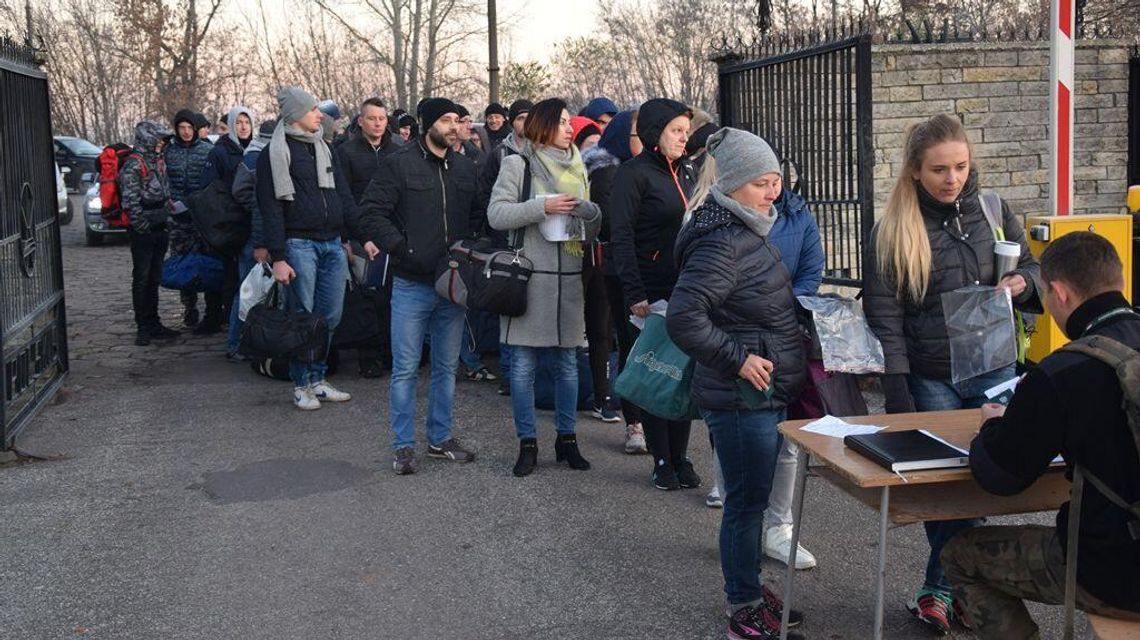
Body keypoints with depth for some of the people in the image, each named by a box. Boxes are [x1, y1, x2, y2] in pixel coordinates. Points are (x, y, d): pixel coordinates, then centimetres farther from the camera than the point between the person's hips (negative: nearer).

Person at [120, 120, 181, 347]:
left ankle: (154, 324, 19)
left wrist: (167, 217, 15)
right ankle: (143, 327, 3)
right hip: (142, 232, -8)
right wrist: (143, 225, -17)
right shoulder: (133, 164, -12)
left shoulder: (158, 161, 15)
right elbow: (130, 201, -18)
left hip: (159, 229, 8)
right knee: (141, 279, -2)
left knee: (154, 278, 13)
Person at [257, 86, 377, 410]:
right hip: (299, 243, -6)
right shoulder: (274, 153, -3)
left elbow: (345, 198, 19)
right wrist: (278, 257, -14)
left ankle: (317, 380, 18)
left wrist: (363, 237, 11)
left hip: (332, 243, 6)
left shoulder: (324, 149, 18)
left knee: (330, 317, 6)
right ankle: (301, 385, 10)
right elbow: (271, 209, -8)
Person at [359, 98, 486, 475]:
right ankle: (404, 446, 9)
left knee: (447, 367, 13)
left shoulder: (465, 167, 11)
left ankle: (441, 438, 25)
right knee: (406, 368, 0)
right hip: (412, 284, -5)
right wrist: (399, 247, -17)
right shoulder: (401, 164, -6)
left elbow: (479, 214, 21)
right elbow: (373, 211, -9)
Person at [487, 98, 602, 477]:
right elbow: (496, 214, -10)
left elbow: (593, 230, 16)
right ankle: (527, 443, 11)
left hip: (569, 278, 4)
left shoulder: (578, 168, 15)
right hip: (528, 277, -4)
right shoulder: (518, 164, 0)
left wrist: (590, 211, -7)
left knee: (568, 364, 10)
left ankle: (567, 438, 21)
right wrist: (543, 207, -19)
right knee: (523, 367, 0)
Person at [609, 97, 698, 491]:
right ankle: (662, 462, 12)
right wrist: (634, 294, -20)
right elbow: (621, 236, -14)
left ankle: (680, 457, 19)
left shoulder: (685, 172, 13)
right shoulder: (634, 173, -7)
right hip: (652, 292, -6)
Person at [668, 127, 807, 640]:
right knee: (746, 503, 2)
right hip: (740, 399, -10)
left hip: (767, 395, 10)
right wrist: (738, 359, -22)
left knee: (752, 500, 20)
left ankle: (751, 590, 34)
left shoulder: (749, 233, 11)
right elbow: (683, 318, -29)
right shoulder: (721, 243, -21)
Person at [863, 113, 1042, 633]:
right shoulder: (891, 232, -6)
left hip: (993, 372, 3)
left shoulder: (993, 211, 4)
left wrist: (1022, 282, -11)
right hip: (931, 380, -3)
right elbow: (884, 319, -8)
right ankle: (952, 585, 21)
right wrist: (899, 404, -14)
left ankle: (939, 590, 20)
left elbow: (1032, 269, 15)